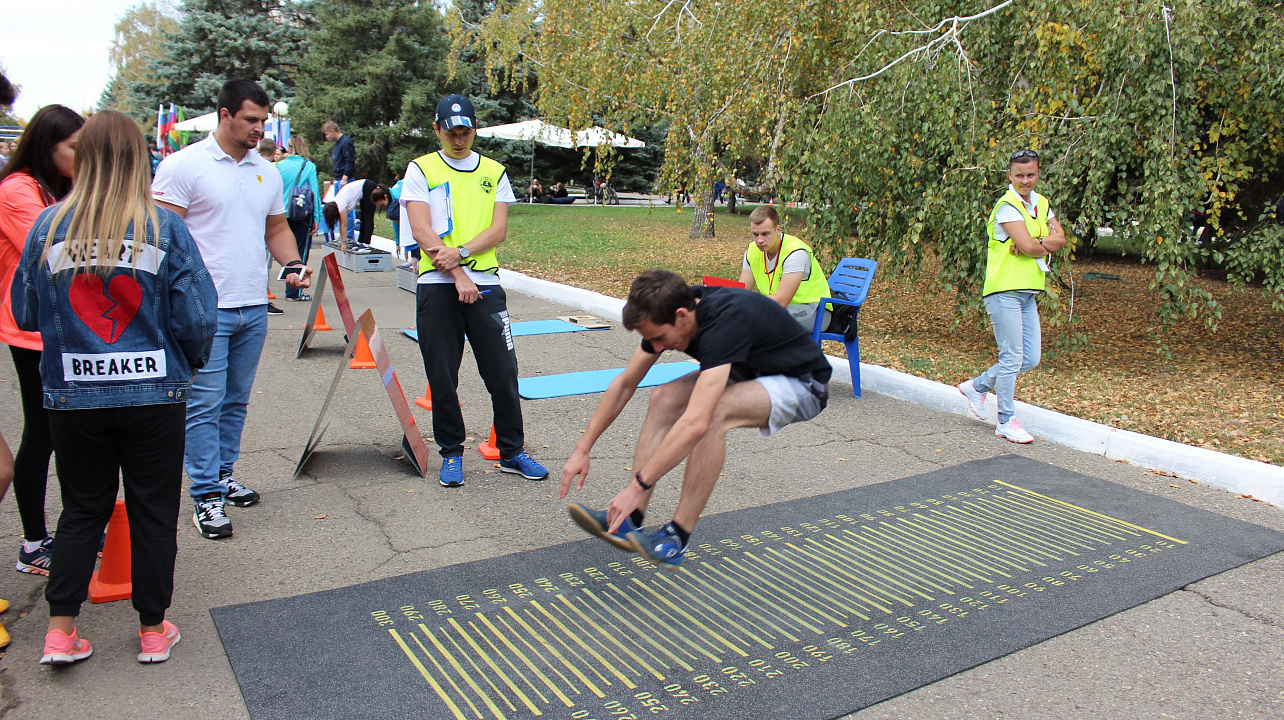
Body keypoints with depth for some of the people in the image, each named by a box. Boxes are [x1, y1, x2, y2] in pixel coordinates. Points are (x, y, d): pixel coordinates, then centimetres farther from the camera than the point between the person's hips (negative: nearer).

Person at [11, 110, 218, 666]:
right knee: (153, 511, 11)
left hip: (72, 396, 2)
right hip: (155, 395, -2)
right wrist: (188, 362, 10)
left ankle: (60, 631, 19)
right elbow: (197, 318, -9)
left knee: (82, 510, 18)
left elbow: (25, 313, 5)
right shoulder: (165, 228, -10)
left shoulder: (48, 226, -4)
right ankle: (153, 630, 22)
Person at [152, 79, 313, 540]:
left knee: (236, 400, 15)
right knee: (205, 404, -3)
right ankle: (207, 496, 5)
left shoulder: (267, 172, 13)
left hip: (254, 307, 6)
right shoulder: (185, 165, -6)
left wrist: (292, 264, 2)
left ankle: (223, 474, 29)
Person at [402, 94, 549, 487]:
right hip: (437, 286, -1)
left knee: (503, 372, 0)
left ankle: (512, 451, 14)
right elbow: (422, 231, -3)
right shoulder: (421, 169, 7)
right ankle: (451, 454, 17)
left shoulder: (493, 172, 14)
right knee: (442, 377, 3)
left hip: (485, 283, 1)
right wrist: (457, 275, -12)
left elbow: (499, 229, 4)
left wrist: (461, 252, -13)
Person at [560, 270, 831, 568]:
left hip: (802, 384, -8)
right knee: (664, 398, -11)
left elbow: (695, 423, -45)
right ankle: (627, 521, -11)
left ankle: (675, 540, -23)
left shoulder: (724, 323, -37)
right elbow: (624, 384, -2)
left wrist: (637, 486, -41)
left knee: (713, 412, -33)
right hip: (748, 373, 8)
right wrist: (582, 450, -6)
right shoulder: (671, 313, -12)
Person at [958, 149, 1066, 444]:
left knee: (1031, 358, 8)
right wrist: (1047, 245, 0)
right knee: (1012, 356, -4)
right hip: (1004, 290, -8)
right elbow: (1028, 246, -20)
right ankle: (1006, 421, 7)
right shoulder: (1007, 206, -11)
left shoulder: (1042, 204, 15)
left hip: (1027, 292, 8)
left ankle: (976, 386, 26)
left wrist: (1036, 243, -12)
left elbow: (1060, 239, 4)